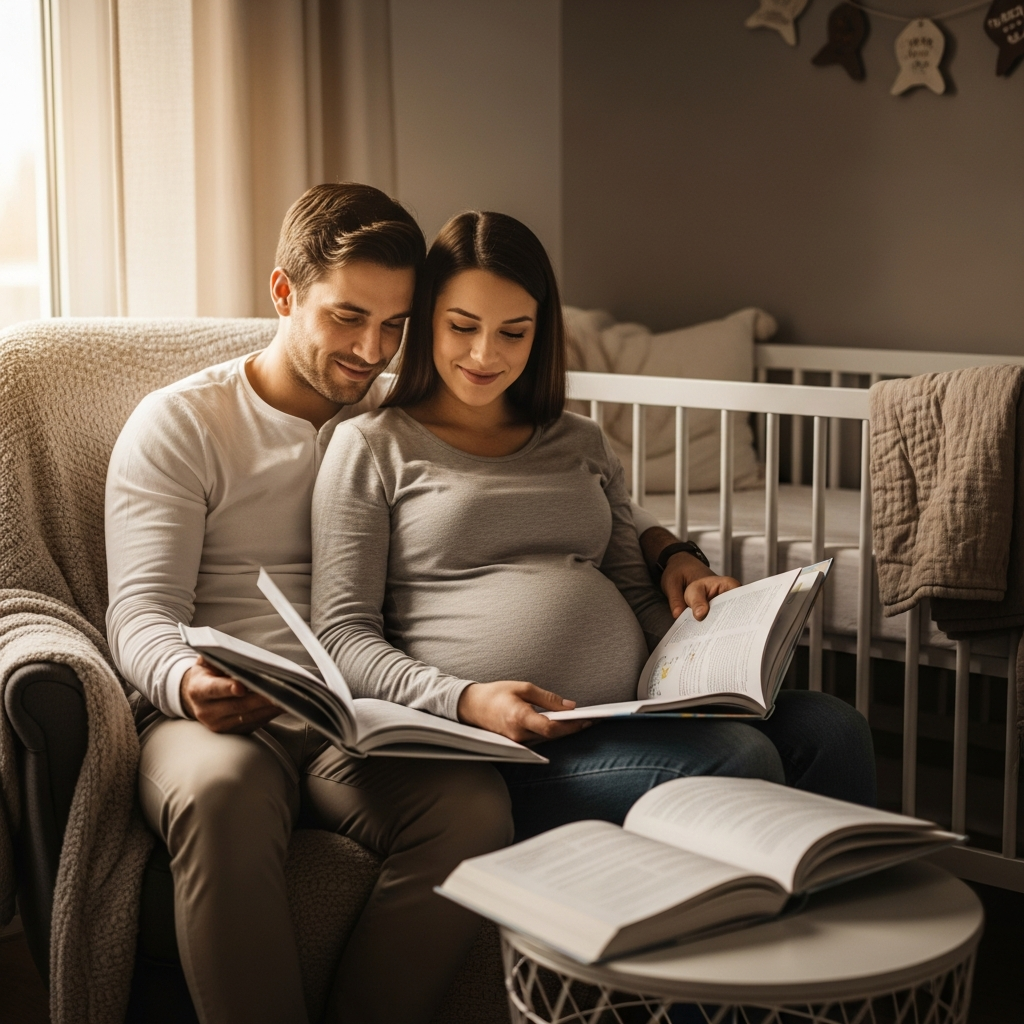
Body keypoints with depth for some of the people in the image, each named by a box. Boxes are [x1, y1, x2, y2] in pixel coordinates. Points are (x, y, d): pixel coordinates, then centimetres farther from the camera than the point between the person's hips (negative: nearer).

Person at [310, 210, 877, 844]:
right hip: (499, 747, -5)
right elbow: (342, 635, 0)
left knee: (832, 729, -19)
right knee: (736, 760, -29)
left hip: (632, 717, 6)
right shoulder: (372, 446, 7)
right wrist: (466, 700, -18)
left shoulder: (583, 445, 23)